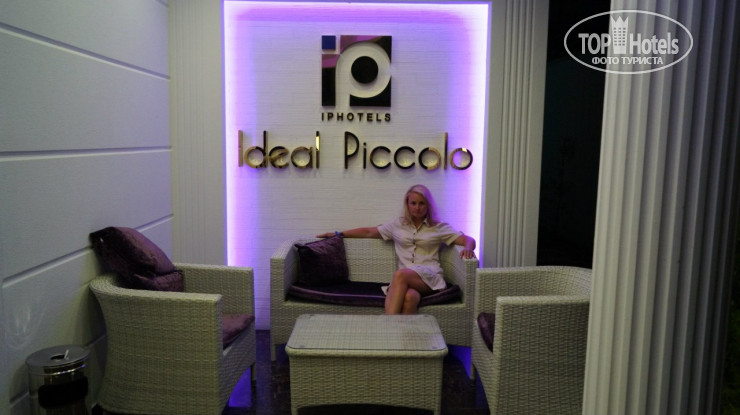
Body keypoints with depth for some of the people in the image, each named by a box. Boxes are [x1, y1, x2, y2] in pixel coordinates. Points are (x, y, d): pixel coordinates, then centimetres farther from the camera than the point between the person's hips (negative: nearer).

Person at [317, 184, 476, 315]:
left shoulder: (439, 227, 15)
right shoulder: (398, 225, 22)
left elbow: (468, 240, 8)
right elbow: (369, 232, 27)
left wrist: (467, 248, -17)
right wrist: (339, 234, 24)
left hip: (430, 278, -2)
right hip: (405, 280, 2)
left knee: (400, 274, -37)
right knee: (410, 296, -38)